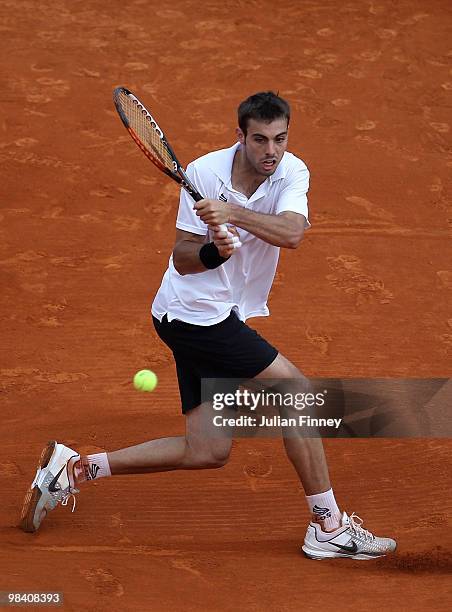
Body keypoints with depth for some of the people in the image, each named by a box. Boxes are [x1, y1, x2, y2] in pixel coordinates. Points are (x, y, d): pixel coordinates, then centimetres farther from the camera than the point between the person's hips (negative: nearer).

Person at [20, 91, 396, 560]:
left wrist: (234, 213, -37)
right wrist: (213, 250, -31)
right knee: (299, 392, -11)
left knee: (207, 452, 7)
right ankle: (329, 528, -2)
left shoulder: (293, 173, -4)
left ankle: (74, 468, 15)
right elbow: (182, 259, -11)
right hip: (194, 313, -7)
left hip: (223, 318, 7)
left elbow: (292, 233, -24)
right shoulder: (203, 173, -15)